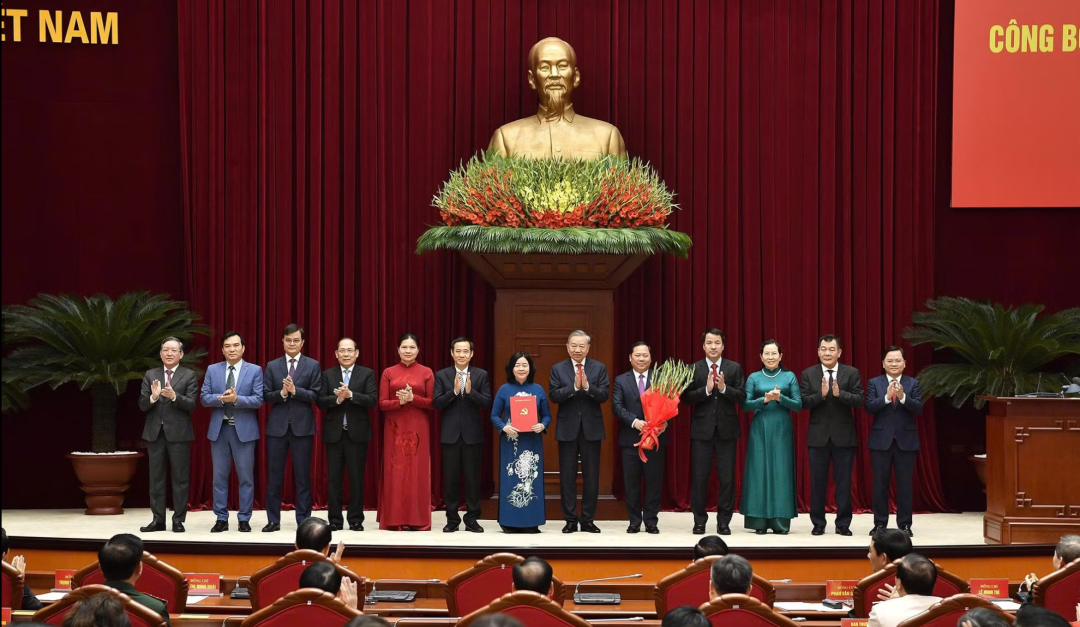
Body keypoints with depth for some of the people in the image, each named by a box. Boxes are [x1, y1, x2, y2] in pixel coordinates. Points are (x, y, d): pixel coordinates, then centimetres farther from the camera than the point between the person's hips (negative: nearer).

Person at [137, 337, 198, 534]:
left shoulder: (189, 376, 1)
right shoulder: (150, 375, 9)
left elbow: (191, 404, -9)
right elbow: (142, 405, 2)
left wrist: (174, 396, -25)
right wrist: (153, 396, -18)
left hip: (178, 432, -3)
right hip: (155, 432, 3)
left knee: (180, 478, 0)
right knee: (156, 477, 6)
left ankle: (178, 520, 6)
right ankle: (158, 519, 10)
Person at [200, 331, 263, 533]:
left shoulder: (254, 371, 0)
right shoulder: (212, 370, 8)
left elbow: (258, 400, -8)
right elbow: (205, 398, 2)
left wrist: (236, 399, -22)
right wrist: (221, 398, -17)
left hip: (244, 429, -2)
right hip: (219, 429, 2)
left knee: (246, 477, 1)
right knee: (219, 476, 5)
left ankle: (244, 519, 8)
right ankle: (221, 519, 12)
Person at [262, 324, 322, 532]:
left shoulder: (313, 365, 3)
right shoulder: (272, 366, 8)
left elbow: (316, 395, -4)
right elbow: (266, 396, 3)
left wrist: (295, 390, -17)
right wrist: (281, 393, -15)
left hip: (302, 426, -2)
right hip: (277, 426, 2)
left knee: (302, 476, 2)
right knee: (274, 476, 3)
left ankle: (303, 520, 7)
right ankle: (273, 520, 9)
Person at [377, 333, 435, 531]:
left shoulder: (426, 372, 4)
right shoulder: (388, 373, 6)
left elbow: (433, 403, 0)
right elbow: (382, 403, 1)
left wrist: (413, 398, -15)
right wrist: (400, 401, -17)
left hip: (418, 429, -1)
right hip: (395, 429, 1)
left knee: (418, 471, -1)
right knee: (395, 471, 0)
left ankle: (418, 519, 3)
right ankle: (394, 519, 3)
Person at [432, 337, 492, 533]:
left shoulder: (481, 375, 3)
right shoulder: (442, 375, 4)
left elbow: (487, 402, -4)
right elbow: (436, 403, -4)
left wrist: (470, 391, -18)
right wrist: (454, 391, -18)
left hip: (473, 434, 0)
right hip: (450, 434, 0)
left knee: (472, 478, 3)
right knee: (451, 478, 3)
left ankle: (472, 519, 10)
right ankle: (452, 519, 11)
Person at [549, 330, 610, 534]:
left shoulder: (599, 368, 3)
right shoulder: (558, 369, 3)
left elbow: (604, 395, -7)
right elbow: (554, 395, -8)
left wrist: (587, 387, -24)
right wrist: (574, 387, -21)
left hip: (591, 428, 0)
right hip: (567, 429, 0)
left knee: (591, 476, 3)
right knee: (567, 476, 3)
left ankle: (588, 520, 10)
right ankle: (570, 520, 9)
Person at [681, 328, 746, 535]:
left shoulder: (734, 368, 4)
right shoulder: (693, 369, 2)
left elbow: (741, 396, -3)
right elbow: (686, 398, -5)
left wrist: (724, 388, -19)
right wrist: (706, 390, -19)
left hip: (726, 429, 0)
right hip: (702, 429, 0)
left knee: (727, 478, 2)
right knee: (699, 477, 2)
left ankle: (724, 522, 9)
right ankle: (699, 521, 11)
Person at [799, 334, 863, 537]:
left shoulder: (852, 373, 1)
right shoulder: (808, 374, 3)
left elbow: (859, 400, -8)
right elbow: (803, 402, -5)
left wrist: (839, 394, -24)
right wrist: (821, 394, -21)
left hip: (844, 436, -1)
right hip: (818, 436, 1)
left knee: (843, 482, 4)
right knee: (818, 482, 6)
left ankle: (843, 524, 11)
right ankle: (818, 523, 14)